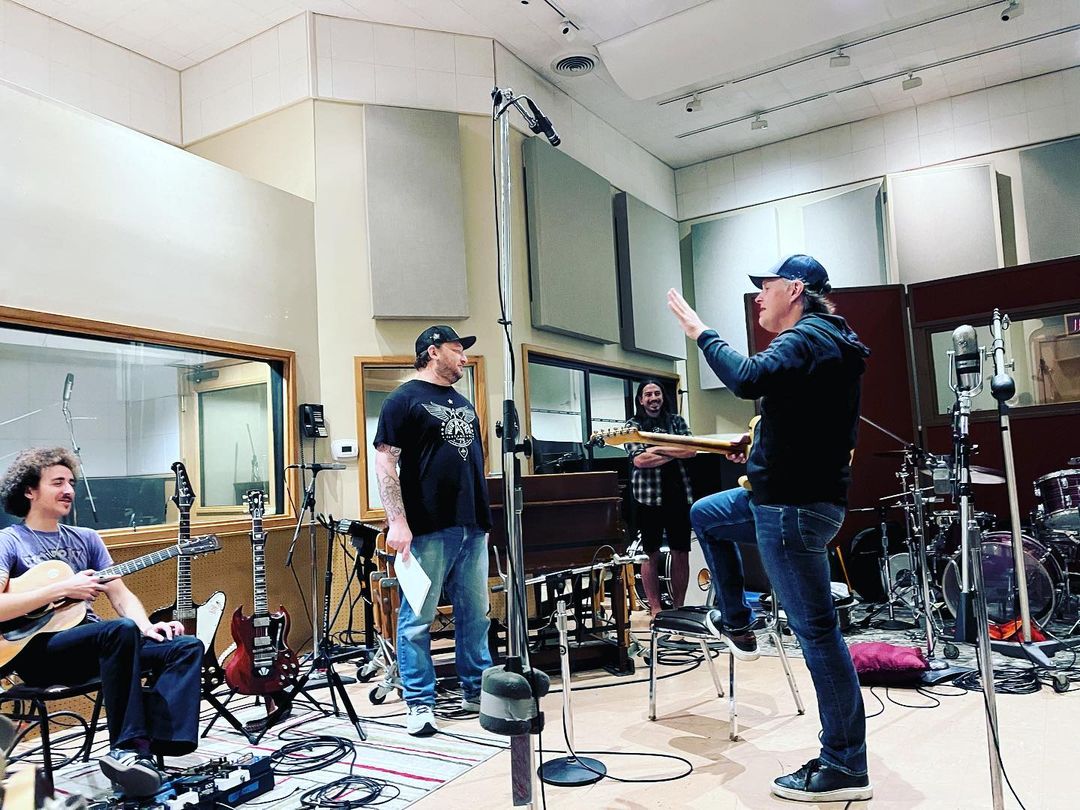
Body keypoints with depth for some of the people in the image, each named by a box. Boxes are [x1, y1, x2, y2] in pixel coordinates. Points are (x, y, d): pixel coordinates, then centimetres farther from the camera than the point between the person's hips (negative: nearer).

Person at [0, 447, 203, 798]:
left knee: (188, 647, -14)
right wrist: (62, 588, -16)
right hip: (37, 649, -6)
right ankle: (128, 747, -29)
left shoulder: (86, 538, 18)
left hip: (95, 645, 6)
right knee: (122, 629, -36)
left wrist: (146, 626, -7)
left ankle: (154, 740, -30)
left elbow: (120, 594, 12)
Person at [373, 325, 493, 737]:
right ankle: (419, 703, 10)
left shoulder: (463, 404, 20)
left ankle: (477, 689, 25)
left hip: (472, 527, 7)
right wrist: (397, 522, -18)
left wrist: (485, 516, 20)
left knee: (475, 614, 13)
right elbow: (385, 462, -10)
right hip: (427, 530, -7)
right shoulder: (405, 399, -3)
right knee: (419, 619, 0)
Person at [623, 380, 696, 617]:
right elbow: (639, 460, -10)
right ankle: (655, 609, 11)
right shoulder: (633, 425, 4)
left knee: (681, 553, 5)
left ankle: (679, 608, 16)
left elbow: (691, 450, -2)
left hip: (678, 495, 3)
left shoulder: (677, 421, 13)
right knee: (651, 555, 2)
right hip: (648, 497, -3)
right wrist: (675, 452, -5)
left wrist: (658, 448, -9)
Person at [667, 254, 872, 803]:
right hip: (789, 492, 11)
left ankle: (846, 767, 6)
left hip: (794, 506, -11)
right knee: (704, 515, 27)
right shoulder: (832, 342, 17)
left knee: (816, 629, -4)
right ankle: (737, 627, 33)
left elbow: (749, 380, -33)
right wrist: (760, 448, 16)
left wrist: (701, 332, -20)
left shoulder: (807, 337, -14)